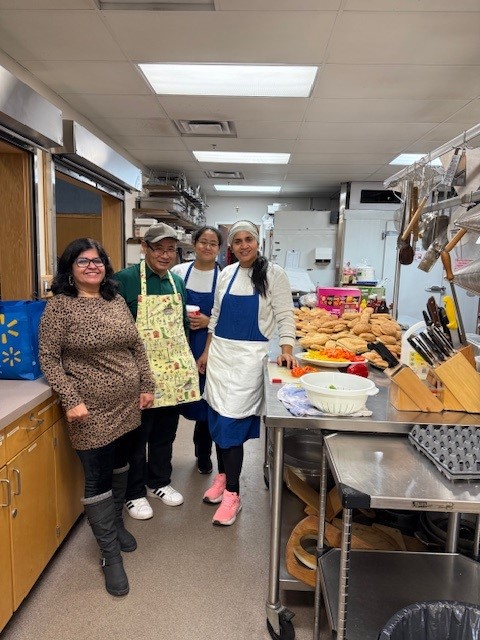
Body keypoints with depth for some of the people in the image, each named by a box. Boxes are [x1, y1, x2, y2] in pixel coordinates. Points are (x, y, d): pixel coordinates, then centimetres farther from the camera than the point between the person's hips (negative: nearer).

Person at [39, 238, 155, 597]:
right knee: (98, 479, 4)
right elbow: (48, 358, -11)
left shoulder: (117, 301, 6)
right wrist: (71, 399, -17)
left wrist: (146, 386, 7)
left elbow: (137, 347, 10)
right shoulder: (59, 306, -10)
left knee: (120, 466, 20)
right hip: (92, 411, -5)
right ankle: (111, 554, 19)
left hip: (127, 406, 6)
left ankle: (116, 522, 43)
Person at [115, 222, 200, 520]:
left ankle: (160, 482, 38)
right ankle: (134, 493, 28)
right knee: (137, 434, 8)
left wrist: (190, 360, 15)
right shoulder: (125, 279, -11)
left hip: (174, 371, 6)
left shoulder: (177, 281, 9)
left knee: (165, 432, 18)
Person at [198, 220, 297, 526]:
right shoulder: (226, 273, 10)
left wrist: (286, 349, -20)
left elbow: (284, 315, -6)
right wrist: (207, 351, 15)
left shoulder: (274, 273, -4)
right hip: (219, 352, 5)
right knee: (217, 419, 10)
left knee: (231, 423, -6)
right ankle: (223, 475, 31)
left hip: (249, 355, -5)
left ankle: (232, 494, 8)